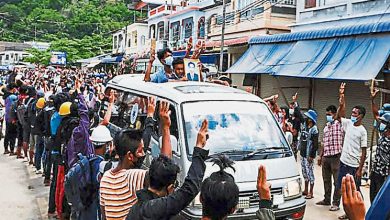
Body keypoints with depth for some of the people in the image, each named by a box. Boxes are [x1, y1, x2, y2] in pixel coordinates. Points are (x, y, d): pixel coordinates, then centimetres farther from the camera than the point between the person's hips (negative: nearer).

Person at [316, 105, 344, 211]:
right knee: (326, 180, 16)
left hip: (336, 156, -7)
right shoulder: (326, 127, 17)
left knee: (337, 180, -1)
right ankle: (327, 199, 29)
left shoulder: (339, 124, -3)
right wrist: (321, 156, 18)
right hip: (326, 156, 7)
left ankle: (336, 203, 6)